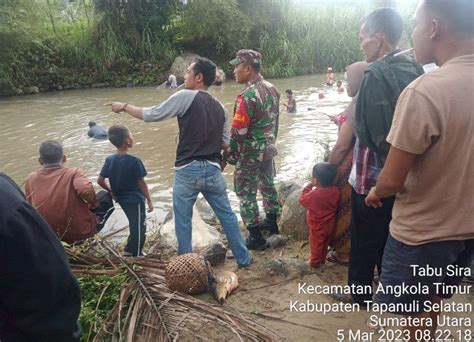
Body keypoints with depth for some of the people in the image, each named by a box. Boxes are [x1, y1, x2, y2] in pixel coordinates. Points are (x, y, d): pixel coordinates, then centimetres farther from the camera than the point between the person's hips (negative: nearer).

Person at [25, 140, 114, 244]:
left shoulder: (31, 179, -1)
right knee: (105, 196, 18)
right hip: (81, 231, -4)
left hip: (50, 235, 5)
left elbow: (32, 205, 10)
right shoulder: (73, 173, -15)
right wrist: (93, 204, -10)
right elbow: (87, 191, -32)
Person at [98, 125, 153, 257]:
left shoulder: (109, 160, -4)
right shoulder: (134, 160, -20)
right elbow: (142, 183, -15)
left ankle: (129, 251, 34)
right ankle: (135, 256, 17)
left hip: (122, 199, 7)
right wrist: (149, 200, -5)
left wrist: (112, 192, 13)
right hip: (135, 199, -7)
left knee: (134, 226, 24)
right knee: (139, 229, 8)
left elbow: (100, 181, -1)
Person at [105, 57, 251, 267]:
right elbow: (225, 144, 11)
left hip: (187, 170, -4)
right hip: (213, 170, 5)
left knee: (183, 221, 11)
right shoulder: (220, 108, 10)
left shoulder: (185, 97, -6)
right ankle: (243, 259, 26)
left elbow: (151, 115, -1)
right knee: (227, 215, 16)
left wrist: (124, 107, 14)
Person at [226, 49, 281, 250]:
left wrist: (228, 157, -12)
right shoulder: (271, 89, 3)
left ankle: (255, 237, 11)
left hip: (250, 154, -8)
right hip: (268, 149, 9)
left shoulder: (248, 96, -23)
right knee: (267, 185, 22)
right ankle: (272, 222, 40)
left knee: (246, 194, 4)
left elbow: (238, 132, -22)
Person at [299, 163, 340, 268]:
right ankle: (322, 259, 45)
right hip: (330, 225, 5)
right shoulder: (336, 191, -17)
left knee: (316, 245, 18)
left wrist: (309, 186, -10)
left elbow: (302, 200, -13)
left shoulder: (314, 195, -33)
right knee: (325, 243, 27)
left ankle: (315, 262, 35)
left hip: (318, 227, -5)